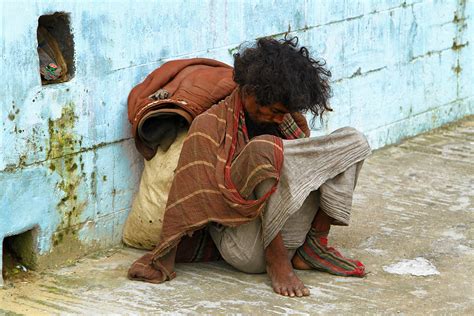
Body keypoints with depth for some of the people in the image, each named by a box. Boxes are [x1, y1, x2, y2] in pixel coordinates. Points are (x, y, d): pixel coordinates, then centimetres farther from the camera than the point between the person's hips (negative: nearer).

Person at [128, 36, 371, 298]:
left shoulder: (288, 118, 12)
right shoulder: (209, 126, -5)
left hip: (287, 235, 6)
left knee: (353, 141, -2)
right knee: (264, 149, -33)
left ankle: (315, 246, -6)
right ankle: (277, 260, -21)